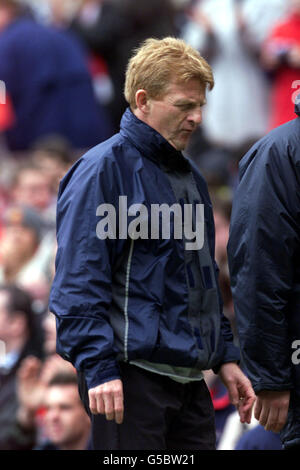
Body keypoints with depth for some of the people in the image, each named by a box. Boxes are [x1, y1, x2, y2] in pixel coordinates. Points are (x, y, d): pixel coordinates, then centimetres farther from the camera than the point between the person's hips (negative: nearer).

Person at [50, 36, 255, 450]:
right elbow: (78, 282, -14)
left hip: (189, 378, 8)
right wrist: (99, 367, -21)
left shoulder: (190, 177, 19)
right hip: (129, 377, -8)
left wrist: (225, 358, 19)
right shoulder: (104, 169, -8)